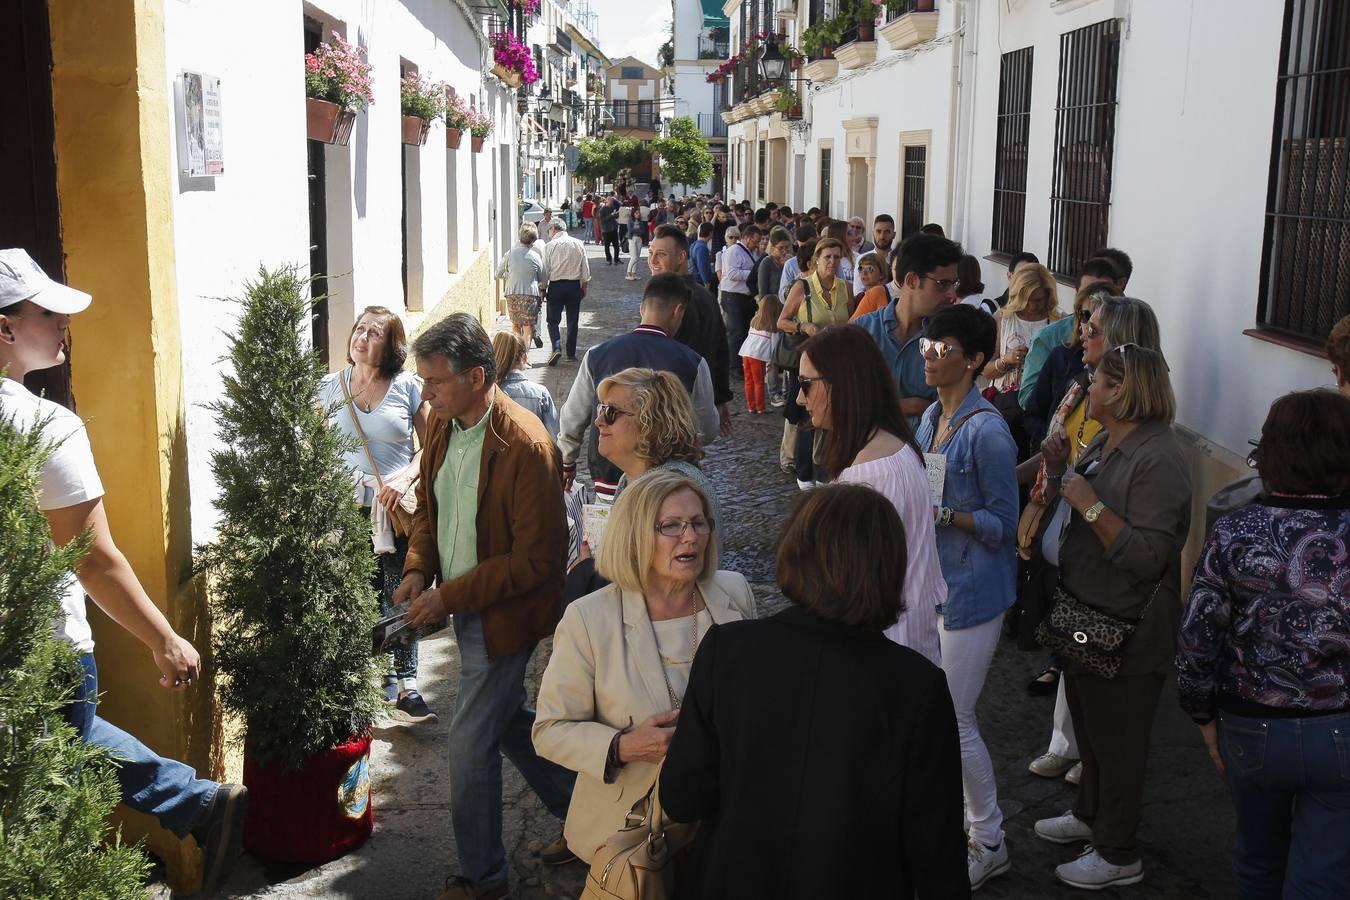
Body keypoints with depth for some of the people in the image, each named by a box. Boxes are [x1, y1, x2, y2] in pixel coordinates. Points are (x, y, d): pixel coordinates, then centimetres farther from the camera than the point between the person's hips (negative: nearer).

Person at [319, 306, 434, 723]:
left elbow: (430, 446, 2)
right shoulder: (330, 388, 5)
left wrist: (406, 477, -15)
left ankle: (404, 686, 8)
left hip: (398, 509, -1)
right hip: (349, 511, 2)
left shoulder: (408, 387, -1)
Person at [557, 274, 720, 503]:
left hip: (608, 486, 2)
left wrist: (567, 464, 26)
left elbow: (571, 421, 8)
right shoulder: (693, 363, -8)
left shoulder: (597, 355, -1)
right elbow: (708, 432, 3)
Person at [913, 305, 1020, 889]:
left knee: (954, 718, 0)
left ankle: (989, 844, 19)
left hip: (972, 589, -8)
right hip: (932, 579, 8)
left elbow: (1002, 524, -16)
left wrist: (941, 514, -26)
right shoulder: (932, 417, 7)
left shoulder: (986, 430, -18)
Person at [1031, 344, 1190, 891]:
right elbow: (1066, 511, 14)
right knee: (1089, 725, 25)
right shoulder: (1104, 442, 5)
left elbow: (1146, 556, -29)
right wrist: (1057, 471, -3)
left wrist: (1091, 503, -29)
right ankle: (1089, 815, 45)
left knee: (1117, 740, 6)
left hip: (1127, 630, -9)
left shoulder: (1158, 459, -24)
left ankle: (1118, 856, 23)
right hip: (1084, 613, 9)